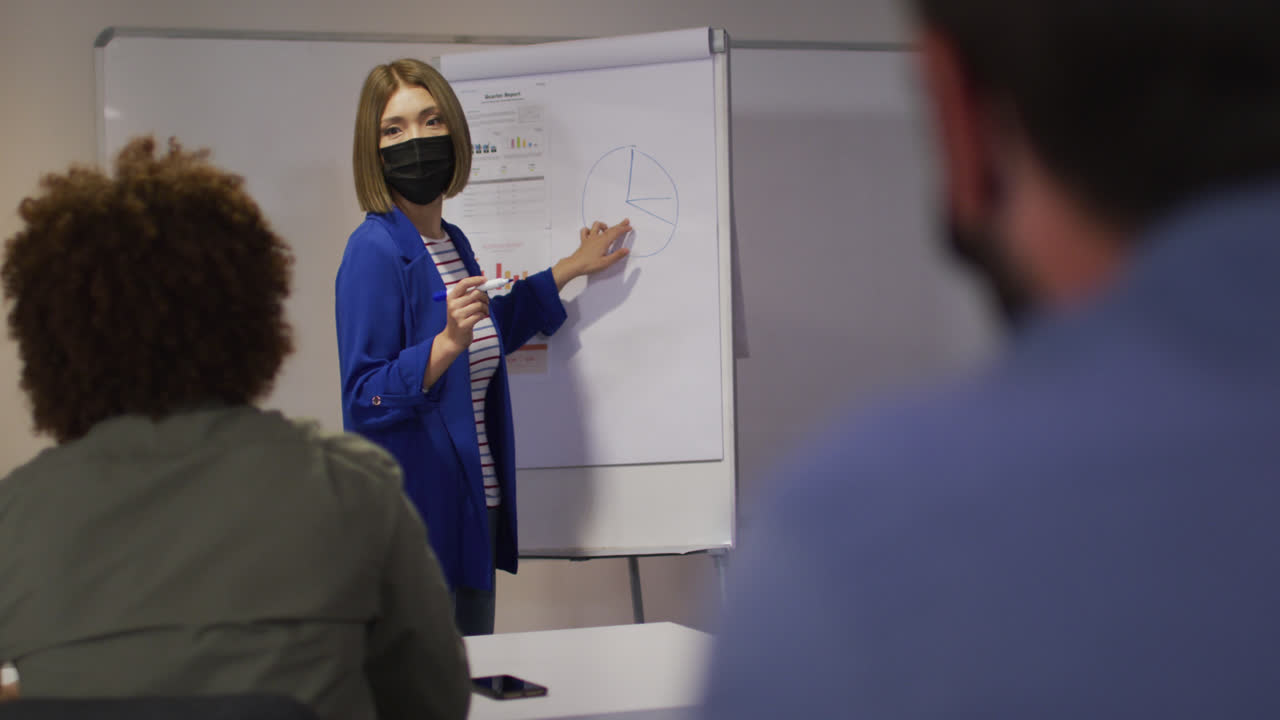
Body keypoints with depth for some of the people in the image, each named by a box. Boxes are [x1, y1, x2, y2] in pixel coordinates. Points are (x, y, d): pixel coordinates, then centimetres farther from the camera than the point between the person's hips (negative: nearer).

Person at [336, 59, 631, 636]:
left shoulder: (453, 244, 11)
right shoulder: (374, 251, -14)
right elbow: (363, 399, -18)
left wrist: (570, 268, 35)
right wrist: (447, 344, -31)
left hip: (474, 507, 9)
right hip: (413, 514, -9)